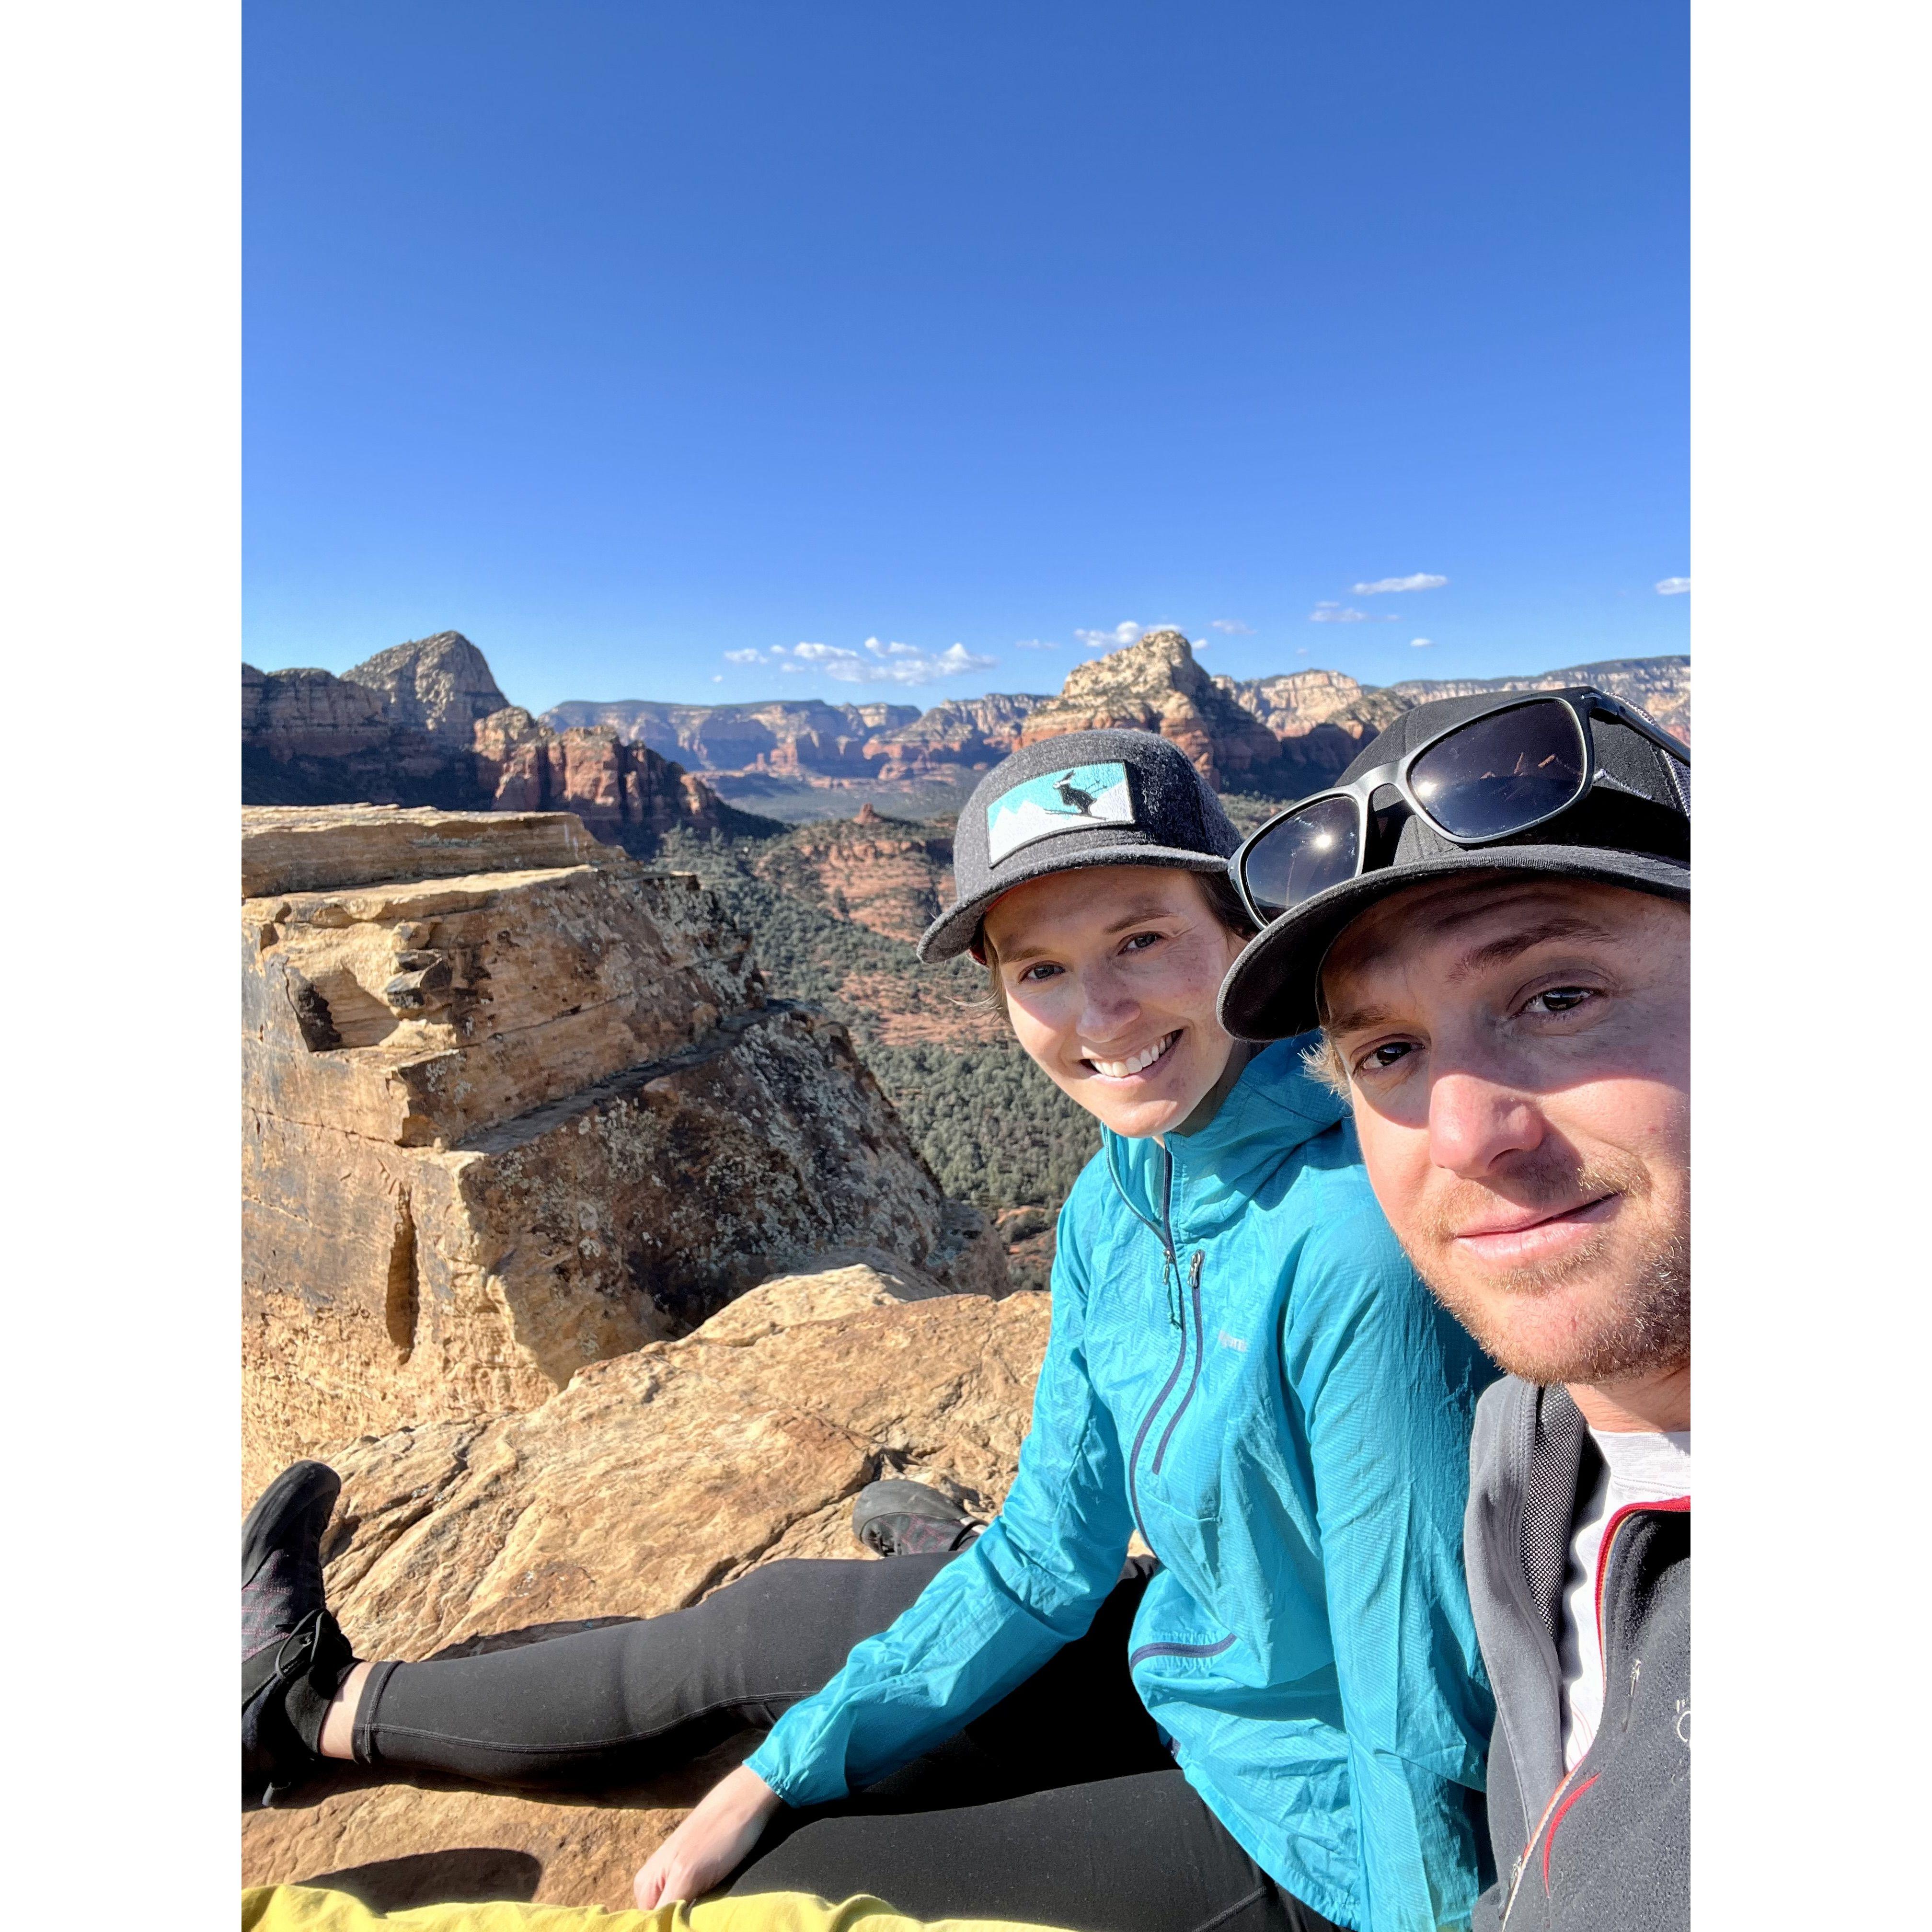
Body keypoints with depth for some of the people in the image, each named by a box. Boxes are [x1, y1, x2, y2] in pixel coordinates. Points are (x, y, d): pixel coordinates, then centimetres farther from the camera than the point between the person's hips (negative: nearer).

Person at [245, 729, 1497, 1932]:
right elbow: (1045, 1558, -3)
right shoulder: (1114, 1204, -10)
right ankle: (322, 1707, 34)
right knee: (768, 1626, 10)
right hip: (1182, 1669, 6)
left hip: (1304, 1830, -5)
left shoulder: (1349, 1248, -34)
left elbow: (1420, 1733, -25)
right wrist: (775, 1776, -3)